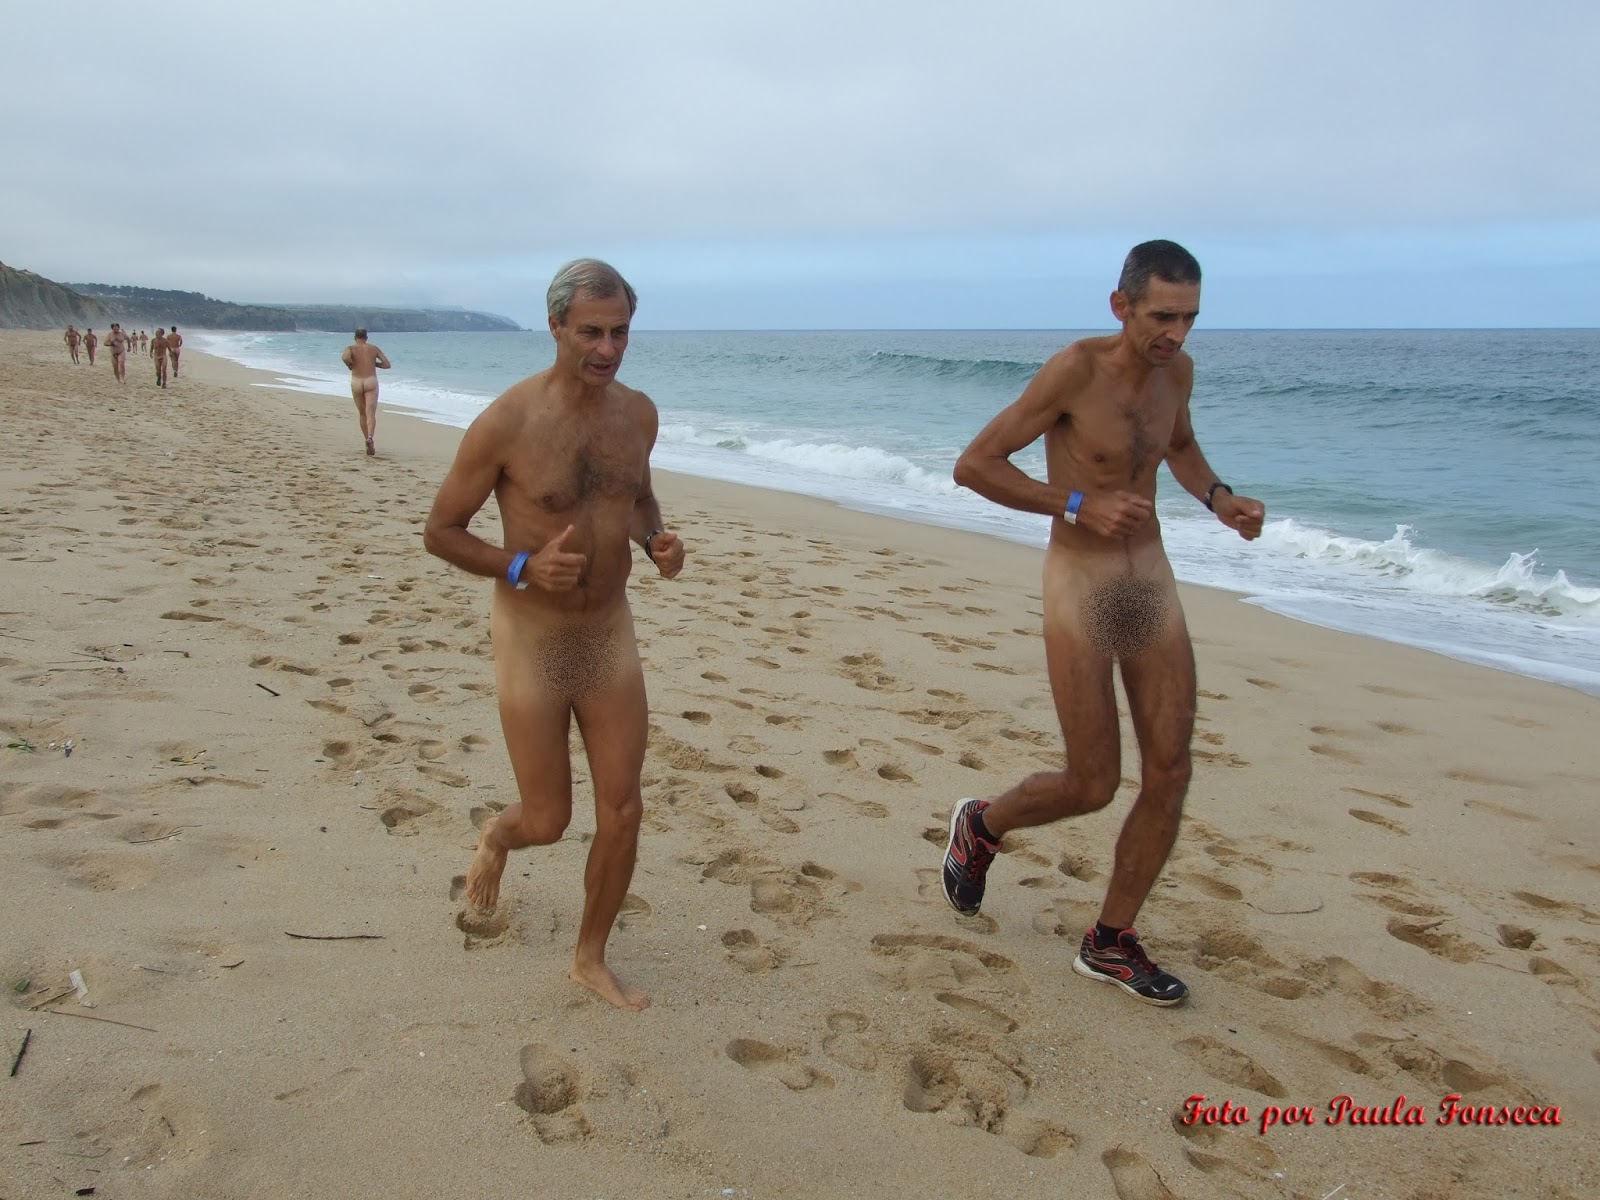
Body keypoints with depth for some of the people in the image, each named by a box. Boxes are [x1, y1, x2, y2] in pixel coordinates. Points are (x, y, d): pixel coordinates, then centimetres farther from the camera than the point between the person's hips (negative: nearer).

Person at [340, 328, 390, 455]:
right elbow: (387, 365, 7)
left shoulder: (350, 348, 5)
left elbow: (345, 357, -19)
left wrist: (350, 365, 2)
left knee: (362, 414, 18)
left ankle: (368, 442, 24)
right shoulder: (374, 348, 10)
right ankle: (370, 438, -38)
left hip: (356, 382, 1)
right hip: (371, 382, -1)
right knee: (371, 414, -13)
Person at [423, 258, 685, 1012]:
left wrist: (658, 540, -5)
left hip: (611, 635, 4)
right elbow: (440, 532, -9)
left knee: (622, 814, 6)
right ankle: (496, 839, 47)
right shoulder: (507, 423, -18)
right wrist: (524, 567, -25)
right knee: (548, 822, 7)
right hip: (532, 643, -4)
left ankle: (591, 959, 29)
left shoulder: (638, 413, -2)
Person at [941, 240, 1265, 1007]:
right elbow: (973, 466, -17)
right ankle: (981, 826, 32)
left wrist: (1220, 499, 6)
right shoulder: (1074, 369, -17)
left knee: (1170, 772, 2)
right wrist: (1080, 504, -26)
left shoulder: (1175, 370, 4)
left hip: (1152, 584, 7)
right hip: (1079, 593, -6)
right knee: (1093, 788, -1)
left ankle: (1110, 944, 19)